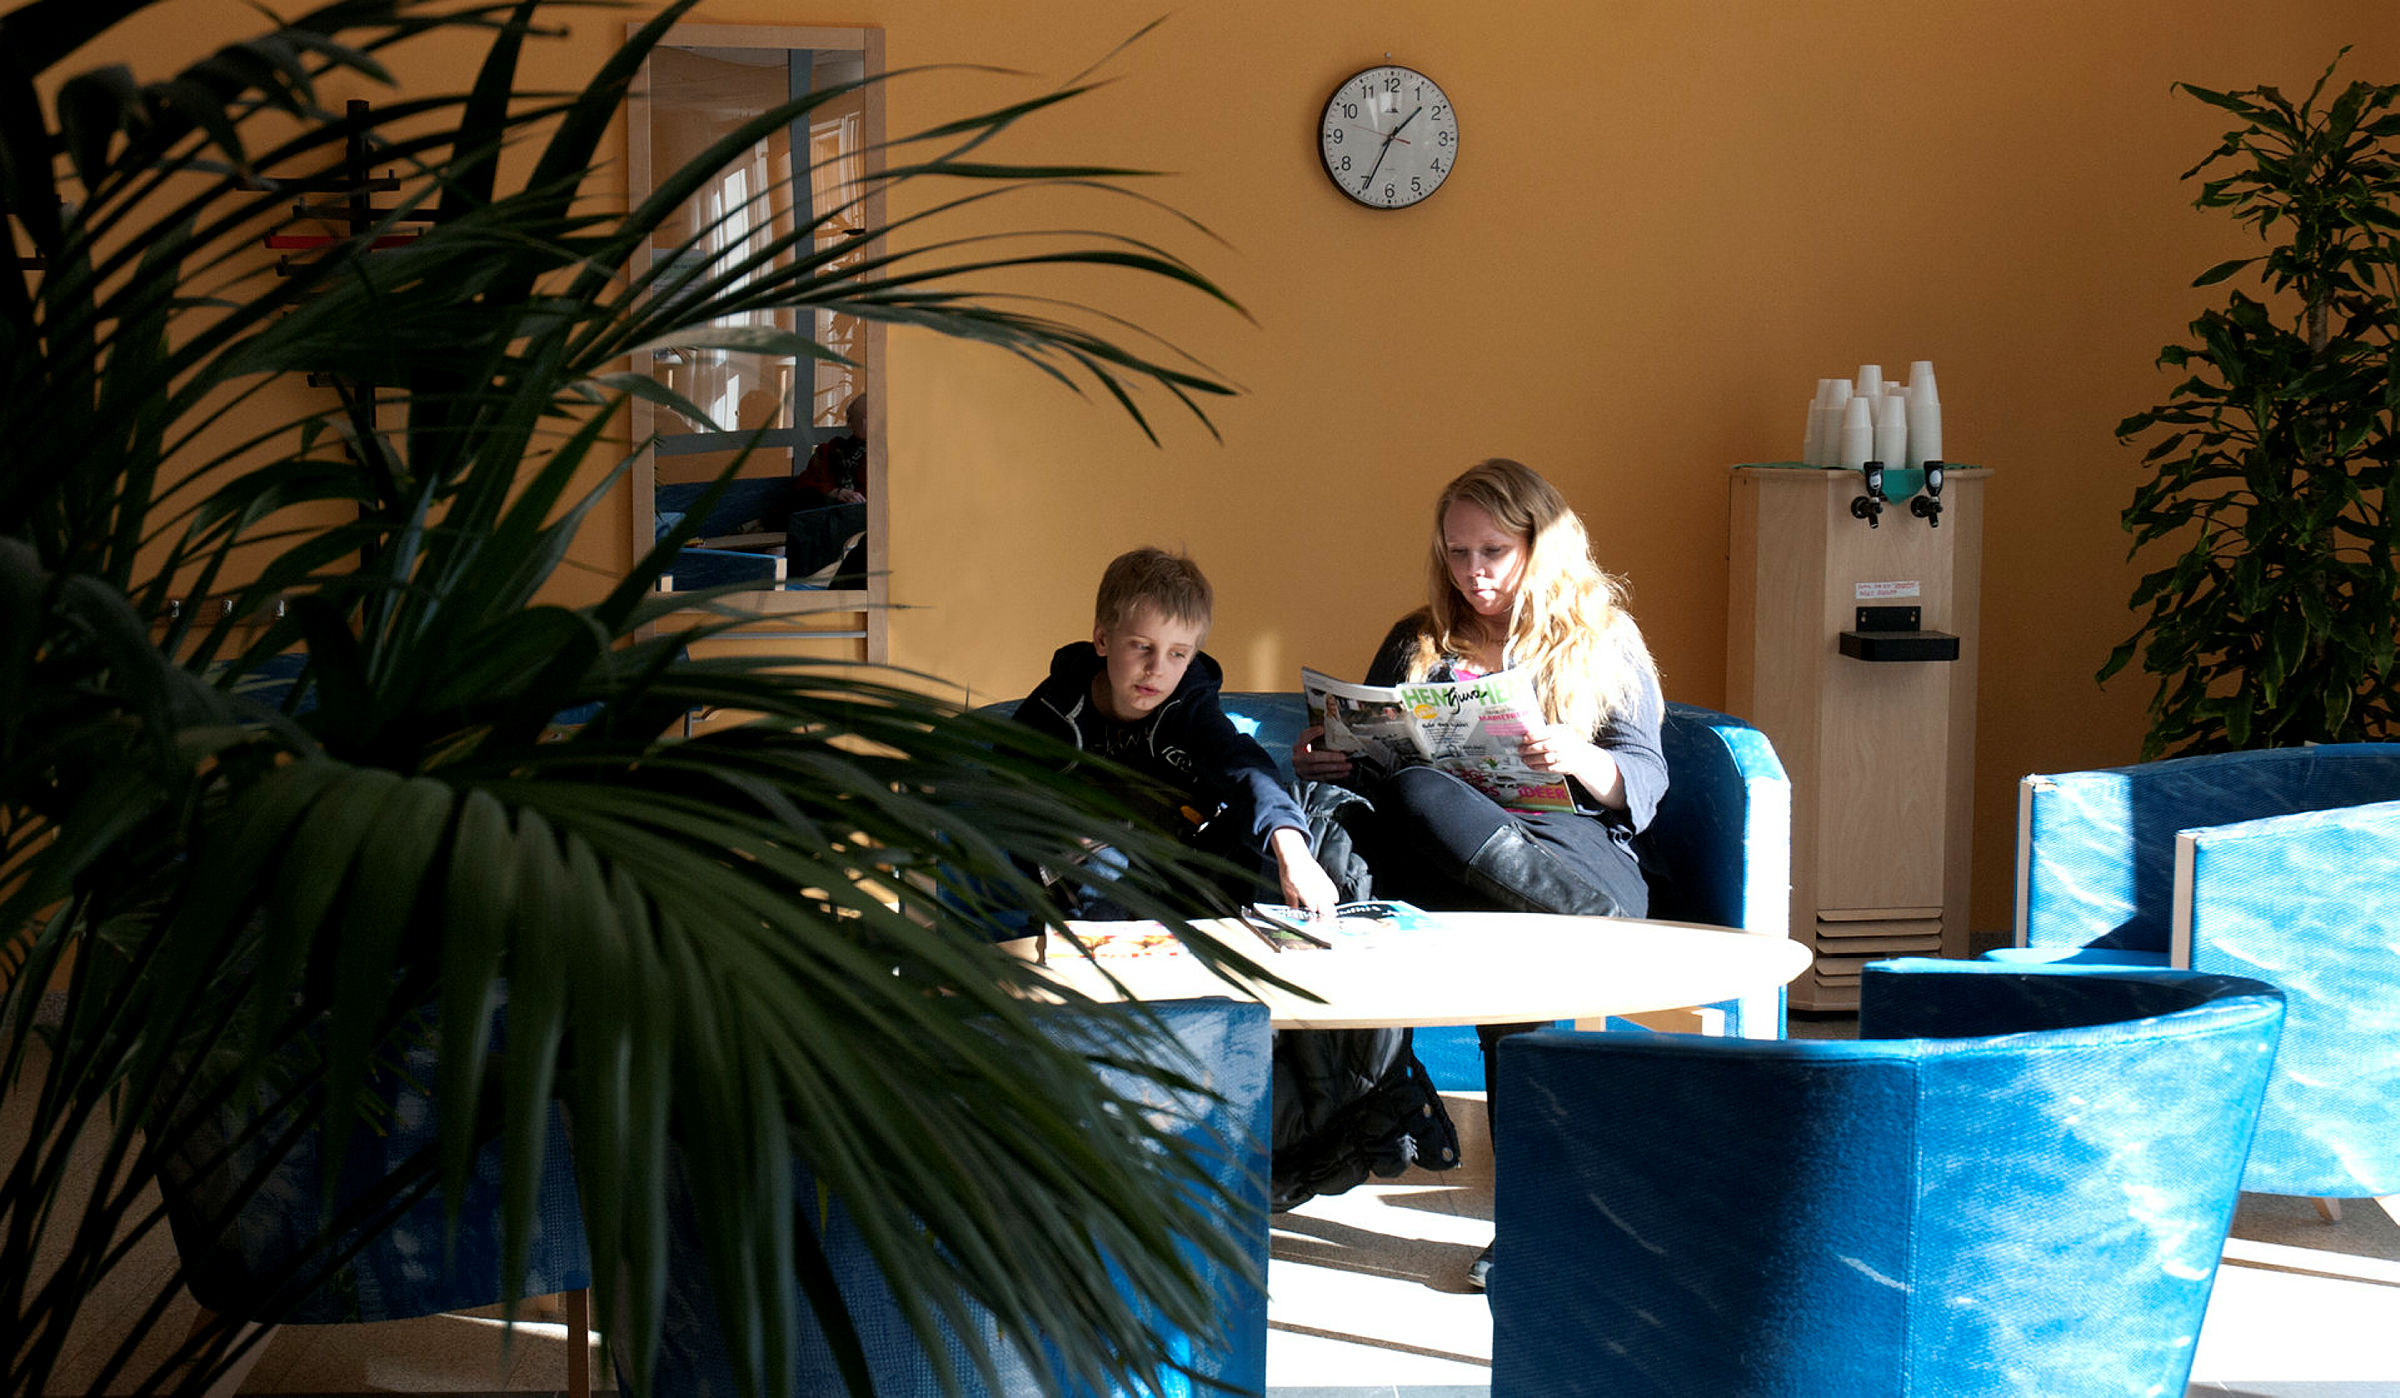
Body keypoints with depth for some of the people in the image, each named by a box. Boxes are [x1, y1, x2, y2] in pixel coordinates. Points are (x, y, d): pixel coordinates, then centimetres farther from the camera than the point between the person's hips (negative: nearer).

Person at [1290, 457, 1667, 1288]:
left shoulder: (1605, 642, 16)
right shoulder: (1416, 644, 26)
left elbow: (1643, 787, 5)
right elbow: (1374, 767, 25)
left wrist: (1578, 759, -19)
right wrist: (1326, 764, -1)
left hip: (1573, 846, -2)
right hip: (1438, 864, 2)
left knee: (1513, 941, -41)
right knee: (1415, 795, -37)